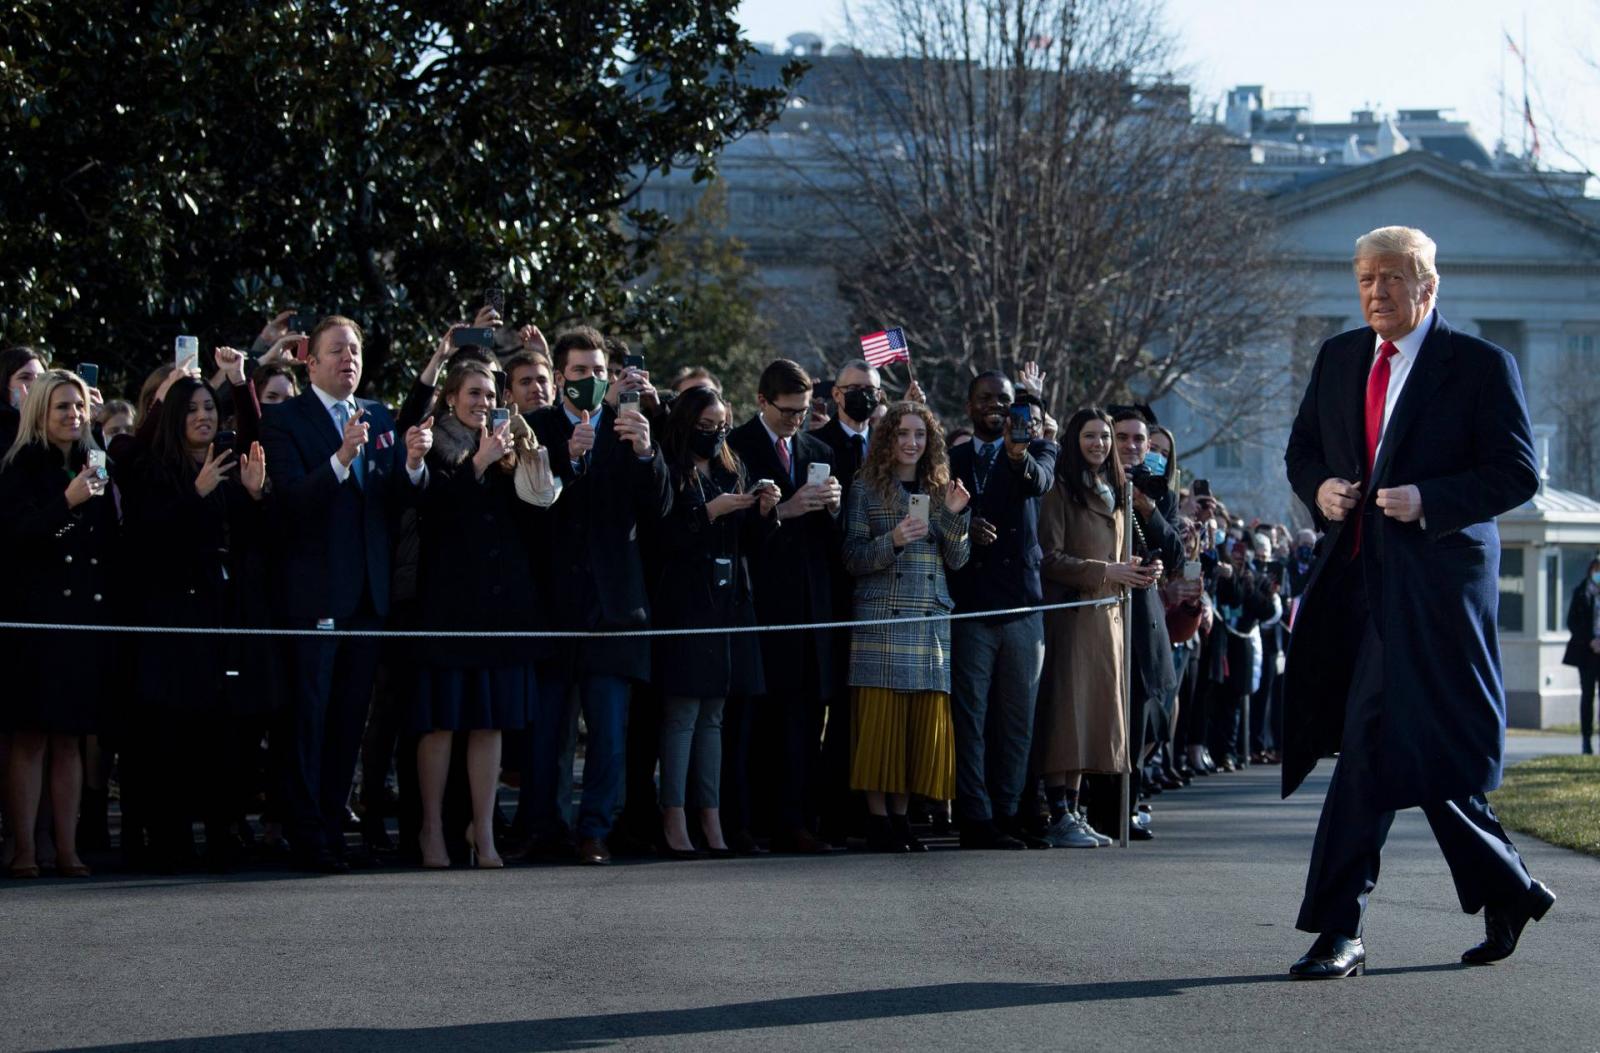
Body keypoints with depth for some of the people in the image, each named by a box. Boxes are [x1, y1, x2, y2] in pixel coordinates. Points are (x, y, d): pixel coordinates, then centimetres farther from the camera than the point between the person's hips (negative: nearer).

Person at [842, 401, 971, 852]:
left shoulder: (940, 489, 16)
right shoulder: (867, 488, 5)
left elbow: (957, 560, 11)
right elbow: (854, 560, 0)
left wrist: (954, 515, -5)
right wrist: (893, 541, -17)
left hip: (931, 623, 4)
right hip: (881, 620, -4)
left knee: (922, 724, 0)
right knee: (880, 720, -7)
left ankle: (900, 816, 8)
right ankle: (878, 819, -2)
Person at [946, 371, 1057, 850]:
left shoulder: (1035, 450, 7)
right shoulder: (951, 459, 11)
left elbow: (1041, 481, -16)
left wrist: (1020, 457, -39)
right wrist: (962, 531, -15)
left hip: (1022, 604, 1)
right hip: (969, 605, -1)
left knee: (1016, 720, 5)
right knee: (969, 718, -4)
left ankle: (1005, 815, 12)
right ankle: (976, 821, -4)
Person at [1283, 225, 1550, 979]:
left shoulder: (1481, 365, -4)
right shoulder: (1338, 359, 14)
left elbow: (1517, 472, -7)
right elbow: (1302, 449, 22)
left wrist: (1427, 501, -19)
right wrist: (1319, 489, -1)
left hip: (1434, 583, -6)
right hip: (1357, 575, 7)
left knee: (1376, 747, -14)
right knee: (1420, 758, 12)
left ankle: (1339, 928, -12)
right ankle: (1506, 895, 28)